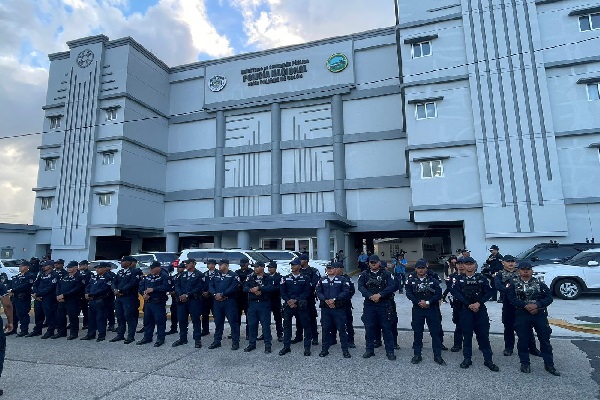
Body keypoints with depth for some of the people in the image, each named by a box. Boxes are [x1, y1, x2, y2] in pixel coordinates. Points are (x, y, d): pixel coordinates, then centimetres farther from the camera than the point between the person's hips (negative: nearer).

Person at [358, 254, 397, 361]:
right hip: (369, 305, 2)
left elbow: (392, 286, -11)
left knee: (387, 328, 4)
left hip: (384, 305, -1)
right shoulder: (364, 275, 6)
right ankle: (369, 350, 22)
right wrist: (371, 296, -21)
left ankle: (390, 351, 16)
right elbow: (361, 287, -7)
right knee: (369, 328, 7)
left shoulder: (386, 274, 2)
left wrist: (379, 295, -19)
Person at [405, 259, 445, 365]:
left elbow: (439, 294, -7)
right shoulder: (411, 280, 2)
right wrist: (418, 302, -17)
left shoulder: (433, 280, 2)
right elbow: (409, 294, -6)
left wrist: (428, 302, -16)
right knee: (417, 332, 7)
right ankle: (417, 355, 18)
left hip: (431, 309, 0)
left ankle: (437, 355, 16)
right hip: (417, 309, 0)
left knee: (435, 332, 3)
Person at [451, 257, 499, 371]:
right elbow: (456, 293, -7)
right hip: (466, 310, 0)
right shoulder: (458, 279, 3)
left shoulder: (482, 278, 4)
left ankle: (488, 359, 14)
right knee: (467, 334, 6)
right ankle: (467, 358, 16)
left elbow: (489, 293, -3)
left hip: (480, 309, 0)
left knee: (483, 334, 3)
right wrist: (469, 305, -14)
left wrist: (478, 303, -15)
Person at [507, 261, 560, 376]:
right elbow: (512, 298, -7)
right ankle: (525, 363, 17)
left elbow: (549, 297, -1)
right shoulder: (514, 283, 1)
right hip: (522, 315, -1)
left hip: (540, 314, 1)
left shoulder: (539, 283, 5)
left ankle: (549, 364, 20)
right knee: (523, 339, 4)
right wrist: (526, 306, -19)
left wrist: (537, 305, -16)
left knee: (545, 339, 6)